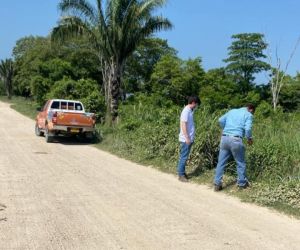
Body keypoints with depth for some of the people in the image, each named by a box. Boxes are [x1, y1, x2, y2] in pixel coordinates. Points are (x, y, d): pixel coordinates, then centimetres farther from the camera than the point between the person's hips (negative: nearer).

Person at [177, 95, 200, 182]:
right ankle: (181, 175, 3)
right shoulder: (186, 111, -16)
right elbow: (183, 125, -20)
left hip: (189, 138, 9)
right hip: (186, 139, -9)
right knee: (184, 157, -3)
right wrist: (187, 138, -21)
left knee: (184, 156, 14)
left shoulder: (190, 111, 12)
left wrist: (190, 137, 14)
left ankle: (182, 173, 21)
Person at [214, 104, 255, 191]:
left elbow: (221, 120, 13)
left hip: (224, 138, 5)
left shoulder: (232, 111, 22)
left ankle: (217, 184, 7)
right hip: (235, 140, -5)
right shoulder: (248, 115, 7)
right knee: (240, 163, 13)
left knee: (221, 162, 8)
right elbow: (248, 128, -9)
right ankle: (242, 183, 24)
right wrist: (249, 138, 8)